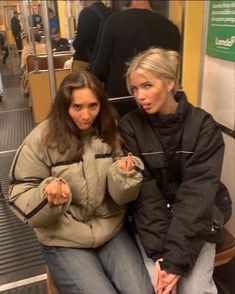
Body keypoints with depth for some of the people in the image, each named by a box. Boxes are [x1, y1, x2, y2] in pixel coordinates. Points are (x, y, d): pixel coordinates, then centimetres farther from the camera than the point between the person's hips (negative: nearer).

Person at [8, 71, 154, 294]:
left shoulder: (109, 133, -3)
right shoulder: (40, 140, -12)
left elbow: (121, 197, -1)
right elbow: (20, 199, -9)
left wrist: (123, 175, -23)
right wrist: (48, 197, -30)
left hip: (112, 232, 3)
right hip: (64, 242, -2)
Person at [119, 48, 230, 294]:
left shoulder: (203, 125, -10)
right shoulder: (130, 126, -8)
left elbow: (197, 192, -17)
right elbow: (145, 193, -12)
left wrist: (176, 257, -24)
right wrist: (160, 253, -20)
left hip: (194, 221, 0)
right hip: (149, 221, 1)